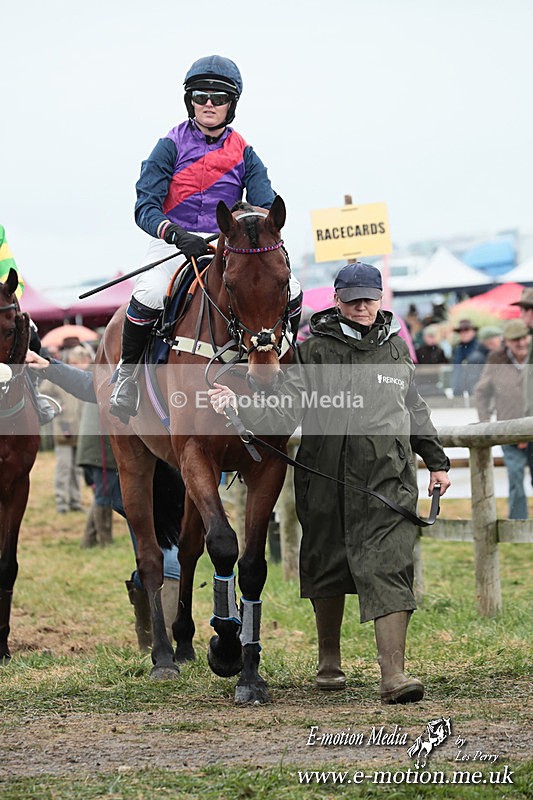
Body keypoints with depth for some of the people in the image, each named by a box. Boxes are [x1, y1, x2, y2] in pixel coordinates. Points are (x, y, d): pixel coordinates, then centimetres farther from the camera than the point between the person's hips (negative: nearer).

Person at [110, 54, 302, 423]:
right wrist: (177, 234, -30)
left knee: (289, 292, -19)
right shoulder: (171, 147, 0)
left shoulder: (244, 154, 9)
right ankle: (127, 372, -9)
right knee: (149, 295, -35)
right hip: (174, 243, -3)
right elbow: (146, 207, -10)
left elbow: (267, 207, 0)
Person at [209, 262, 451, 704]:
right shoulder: (317, 350, -1)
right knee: (328, 566, 11)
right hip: (330, 476, -1)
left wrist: (436, 460, 30)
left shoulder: (397, 347, 13)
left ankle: (393, 675, -18)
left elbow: (415, 409, 26)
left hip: (389, 477, 1)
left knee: (390, 568, -12)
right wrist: (241, 406, -25)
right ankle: (329, 660, 32)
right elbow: (287, 411, -8)